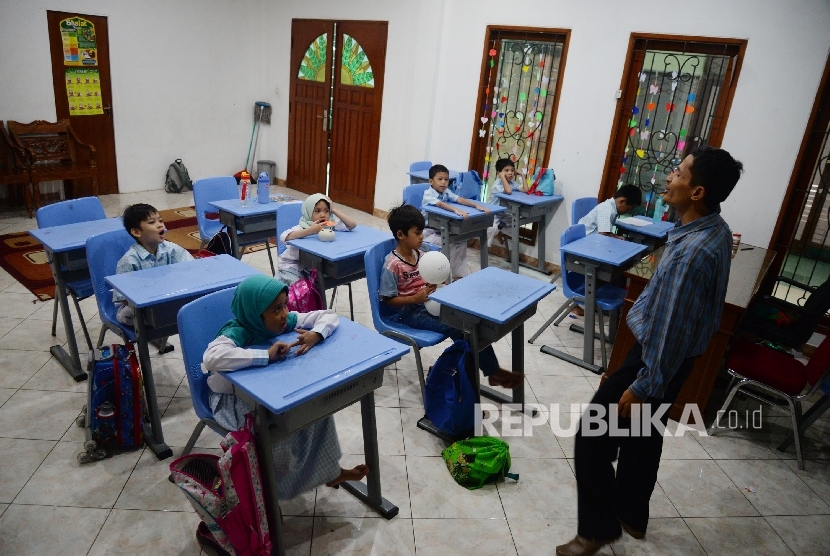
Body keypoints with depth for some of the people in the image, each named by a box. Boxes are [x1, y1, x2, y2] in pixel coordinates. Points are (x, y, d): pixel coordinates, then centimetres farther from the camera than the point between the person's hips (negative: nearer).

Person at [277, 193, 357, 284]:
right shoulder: (301, 227, -23)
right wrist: (311, 230, -47)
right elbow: (284, 237, -42)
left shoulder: (330, 224, -11)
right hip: (292, 265, -4)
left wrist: (334, 210, -20)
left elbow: (352, 224, -18)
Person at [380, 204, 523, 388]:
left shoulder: (421, 255, 4)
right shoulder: (392, 265, -17)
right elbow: (388, 300, -13)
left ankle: (492, 369, -7)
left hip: (430, 302, 7)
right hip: (409, 311, -7)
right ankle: (492, 371, -9)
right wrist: (416, 298, -25)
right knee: (456, 328, -23)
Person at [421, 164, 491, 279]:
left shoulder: (446, 192, -1)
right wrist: (456, 210, -56)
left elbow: (460, 199, -16)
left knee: (461, 241, -6)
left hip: (443, 229, 7)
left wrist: (477, 205, -32)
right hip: (428, 231, -7)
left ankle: (460, 273, 3)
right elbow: (440, 204, -39)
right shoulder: (428, 194, -20)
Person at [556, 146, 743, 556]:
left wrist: (643, 387, -18)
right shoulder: (715, 230, 0)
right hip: (675, 355, 10)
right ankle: (631, 515, 44)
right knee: (643, 435, 24)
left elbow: (670, 330, -27)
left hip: (658, 359, -10)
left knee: (592, 440, 2)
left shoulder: (693, 252, -31)